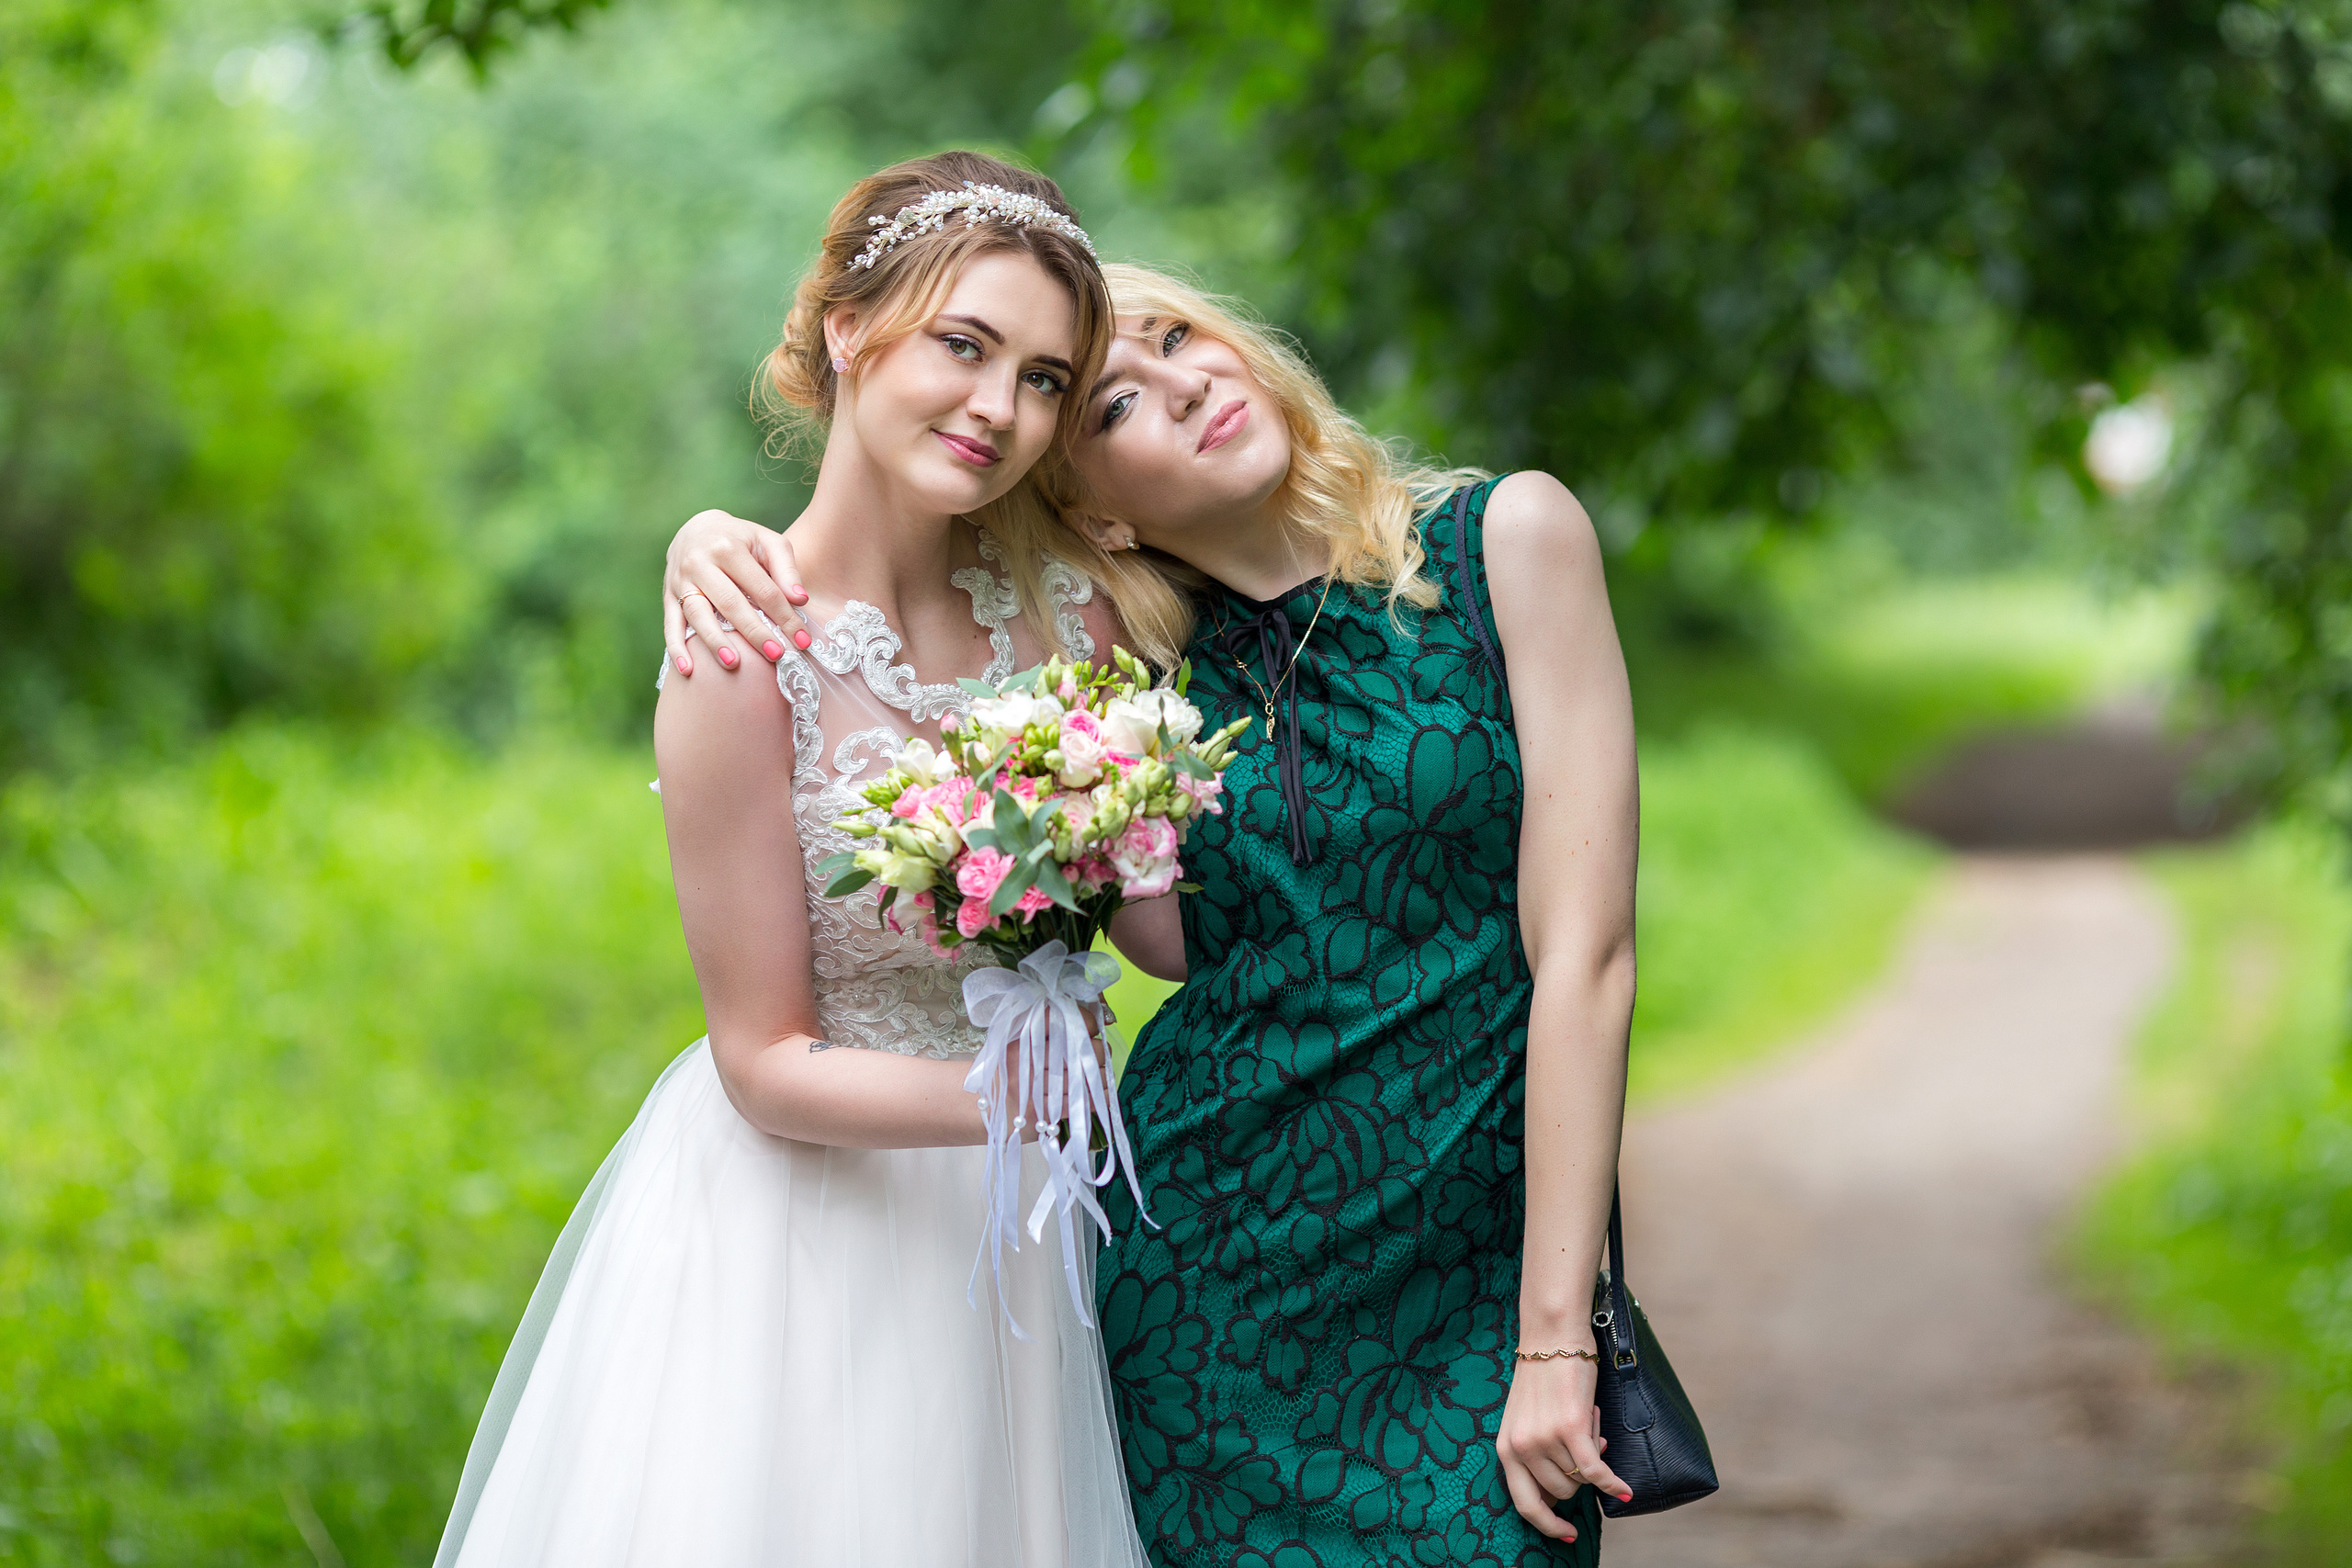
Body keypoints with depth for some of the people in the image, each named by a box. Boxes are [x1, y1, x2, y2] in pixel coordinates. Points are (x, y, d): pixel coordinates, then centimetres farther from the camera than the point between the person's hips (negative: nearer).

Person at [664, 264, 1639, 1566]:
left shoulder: (1508, 541, -5)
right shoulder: (1131, 670, 2)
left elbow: (1585, 950, -8)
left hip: (1472, 1277, -2)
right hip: (1204, 1270, 2)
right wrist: (719, 547, -10)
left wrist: (1555, 1336, -13)